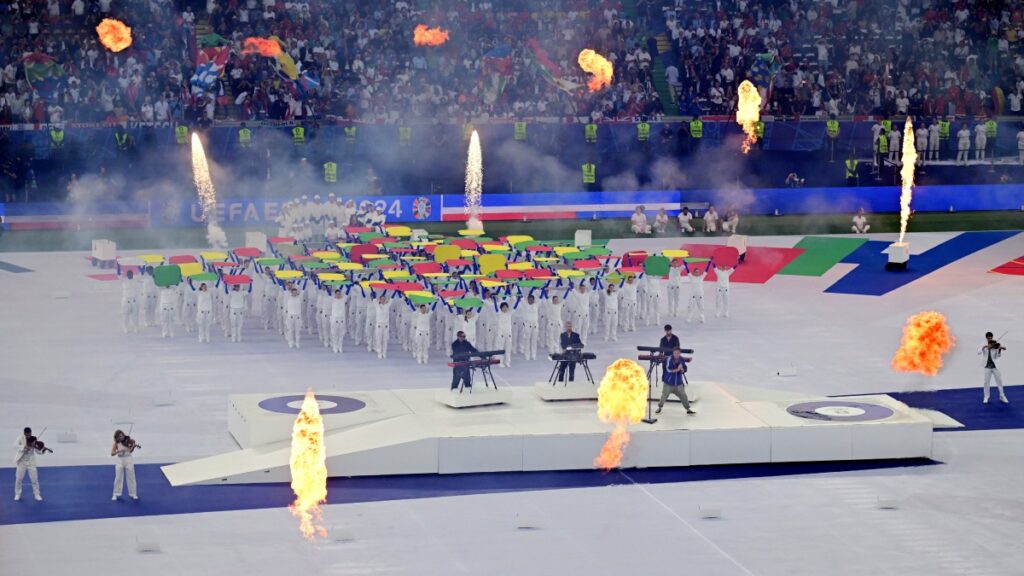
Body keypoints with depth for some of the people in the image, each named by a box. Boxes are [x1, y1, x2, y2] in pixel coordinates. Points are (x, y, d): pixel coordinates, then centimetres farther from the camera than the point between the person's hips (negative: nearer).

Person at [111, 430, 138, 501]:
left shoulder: (127, 441, -2)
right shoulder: (116, 443, -2)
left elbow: (131, 451, -9)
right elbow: (112, 453, -9)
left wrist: (133, 446, -28)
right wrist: (119, 451, -24)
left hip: (128, 460, 0)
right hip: (119, 461, 0)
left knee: (131, 477, 3)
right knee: (118, 477, 0)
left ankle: (133, 494, 11)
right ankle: (116, 494, 8)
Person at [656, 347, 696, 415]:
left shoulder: (682, 360, -3)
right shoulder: (669, 359, -15)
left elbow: (684, 370, 1)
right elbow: (668, 369, -23)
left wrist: (682, 369, -21)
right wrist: (677, 369, -30)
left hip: (679, 383, 3)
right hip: (669, 382, -3)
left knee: (683, 395, 1)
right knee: (664, 395, 6)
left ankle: (688, 409, 12)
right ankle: (659, 408, 27)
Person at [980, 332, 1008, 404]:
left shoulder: (995, 346, 0)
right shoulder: (984, 346, 3)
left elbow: (998, 356, -9)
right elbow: (979, 353, -11)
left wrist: (1000, 350, -28)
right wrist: (984, 347, -26)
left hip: (995, 366, 0)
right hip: (987, 366, 0)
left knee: (999, 381, 1)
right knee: (986, 382, -1)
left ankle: (1002, 396, 10)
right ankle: (986, 397, 8)